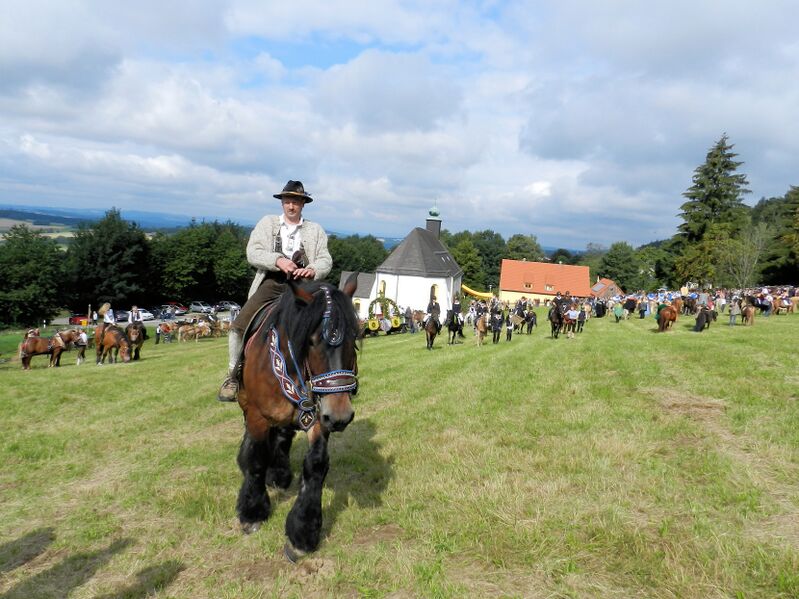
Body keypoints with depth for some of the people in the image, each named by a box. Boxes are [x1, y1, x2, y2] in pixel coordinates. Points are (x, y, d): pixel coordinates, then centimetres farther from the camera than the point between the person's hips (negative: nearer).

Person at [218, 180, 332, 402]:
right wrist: (278, 260, -18)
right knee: (238, 326, -14)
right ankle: (232, 377, 3)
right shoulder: (267, 223, 14)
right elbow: (253, 253, 1)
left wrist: (313, 270, -18)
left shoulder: (316, 230, 15)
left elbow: (326, 261, 6)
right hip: (271, 283, 0)